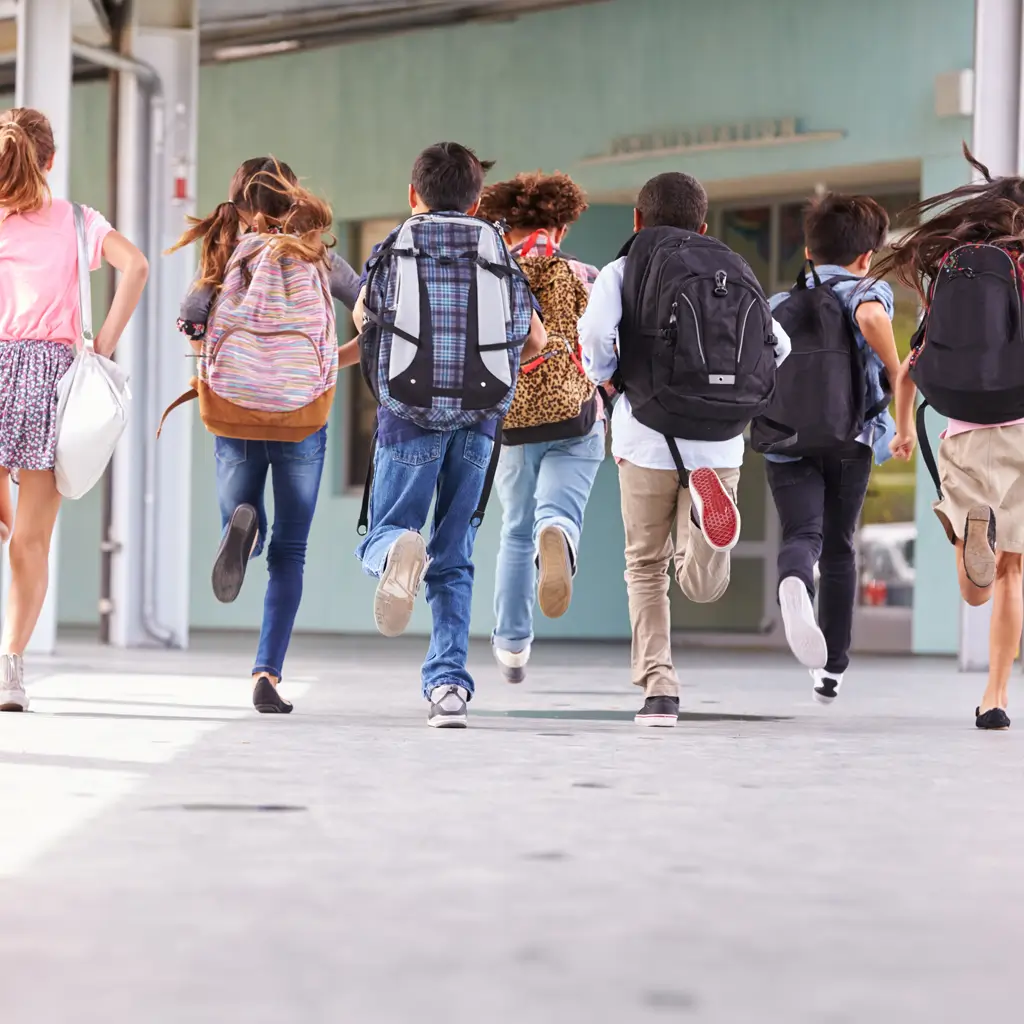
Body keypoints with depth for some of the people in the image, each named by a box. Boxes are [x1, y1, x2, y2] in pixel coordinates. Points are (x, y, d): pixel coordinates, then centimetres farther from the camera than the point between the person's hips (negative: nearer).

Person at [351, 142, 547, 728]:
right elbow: (536, 340, 21)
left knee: (382, 537, 7)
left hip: (410, 413, -2)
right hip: (479, 418, 2)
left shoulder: (393, 252, 7)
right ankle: (449, 683, -2)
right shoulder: (500, 257, 11)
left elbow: (362, 318, 26)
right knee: (454, 560, 11)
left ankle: (397, 549, -30)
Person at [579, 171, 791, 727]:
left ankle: (658, 688, 4)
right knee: (703, 585, 3)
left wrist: (605, 378, 5)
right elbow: (778, 345, 6)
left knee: (646, 567, 15)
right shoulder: (734, 273, 14)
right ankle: (704, 507, -29)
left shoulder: (621, 271, 5)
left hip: (648, 438, -1)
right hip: (719, 443, 2)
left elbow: (595, 332, -15)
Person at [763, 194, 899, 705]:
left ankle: (794, 584, -50)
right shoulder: (867, 290, 4)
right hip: (849, 438, -1)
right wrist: (897, 376, -11)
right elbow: (871, 318, -21)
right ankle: (832, 668, 19)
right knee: (838, 548, 14)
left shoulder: (779, 303, 16)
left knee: (802, 535, -11)